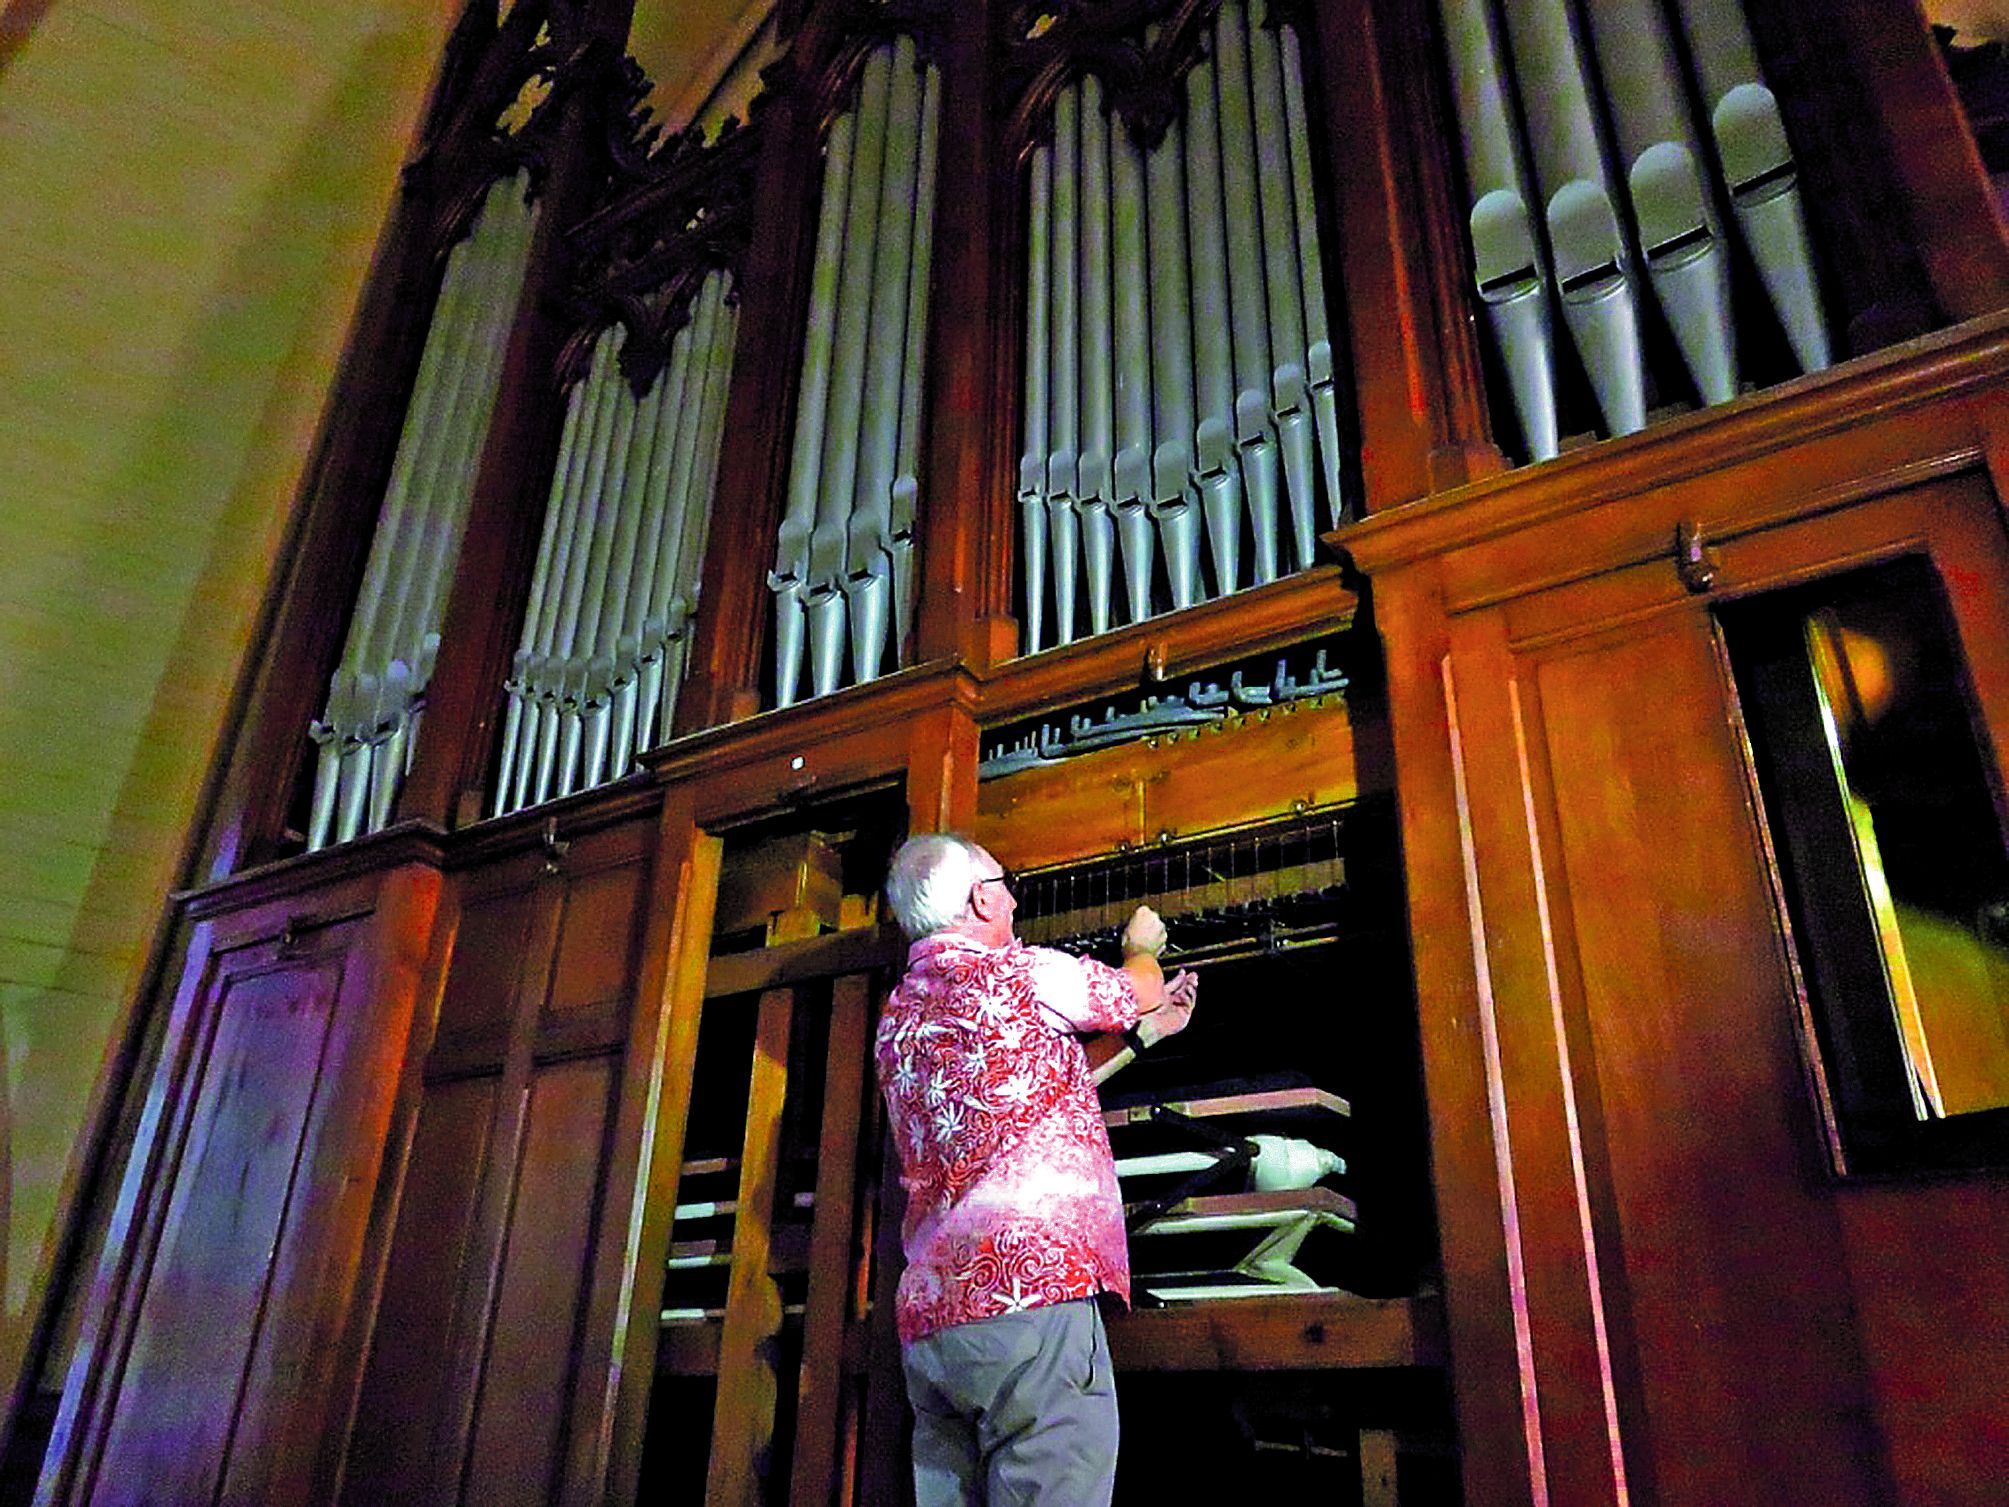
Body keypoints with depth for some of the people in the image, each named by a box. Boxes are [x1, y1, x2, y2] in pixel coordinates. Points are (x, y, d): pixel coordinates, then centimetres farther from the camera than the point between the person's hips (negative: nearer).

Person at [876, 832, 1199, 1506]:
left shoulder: (898, 1015, 21)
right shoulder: (1018, 971, -3)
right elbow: (1137, 990, 14)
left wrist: (1144, 1030, 34)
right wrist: (1142, 946, 37)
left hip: (927, 1317, 8)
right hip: (1029, 1289, -8)